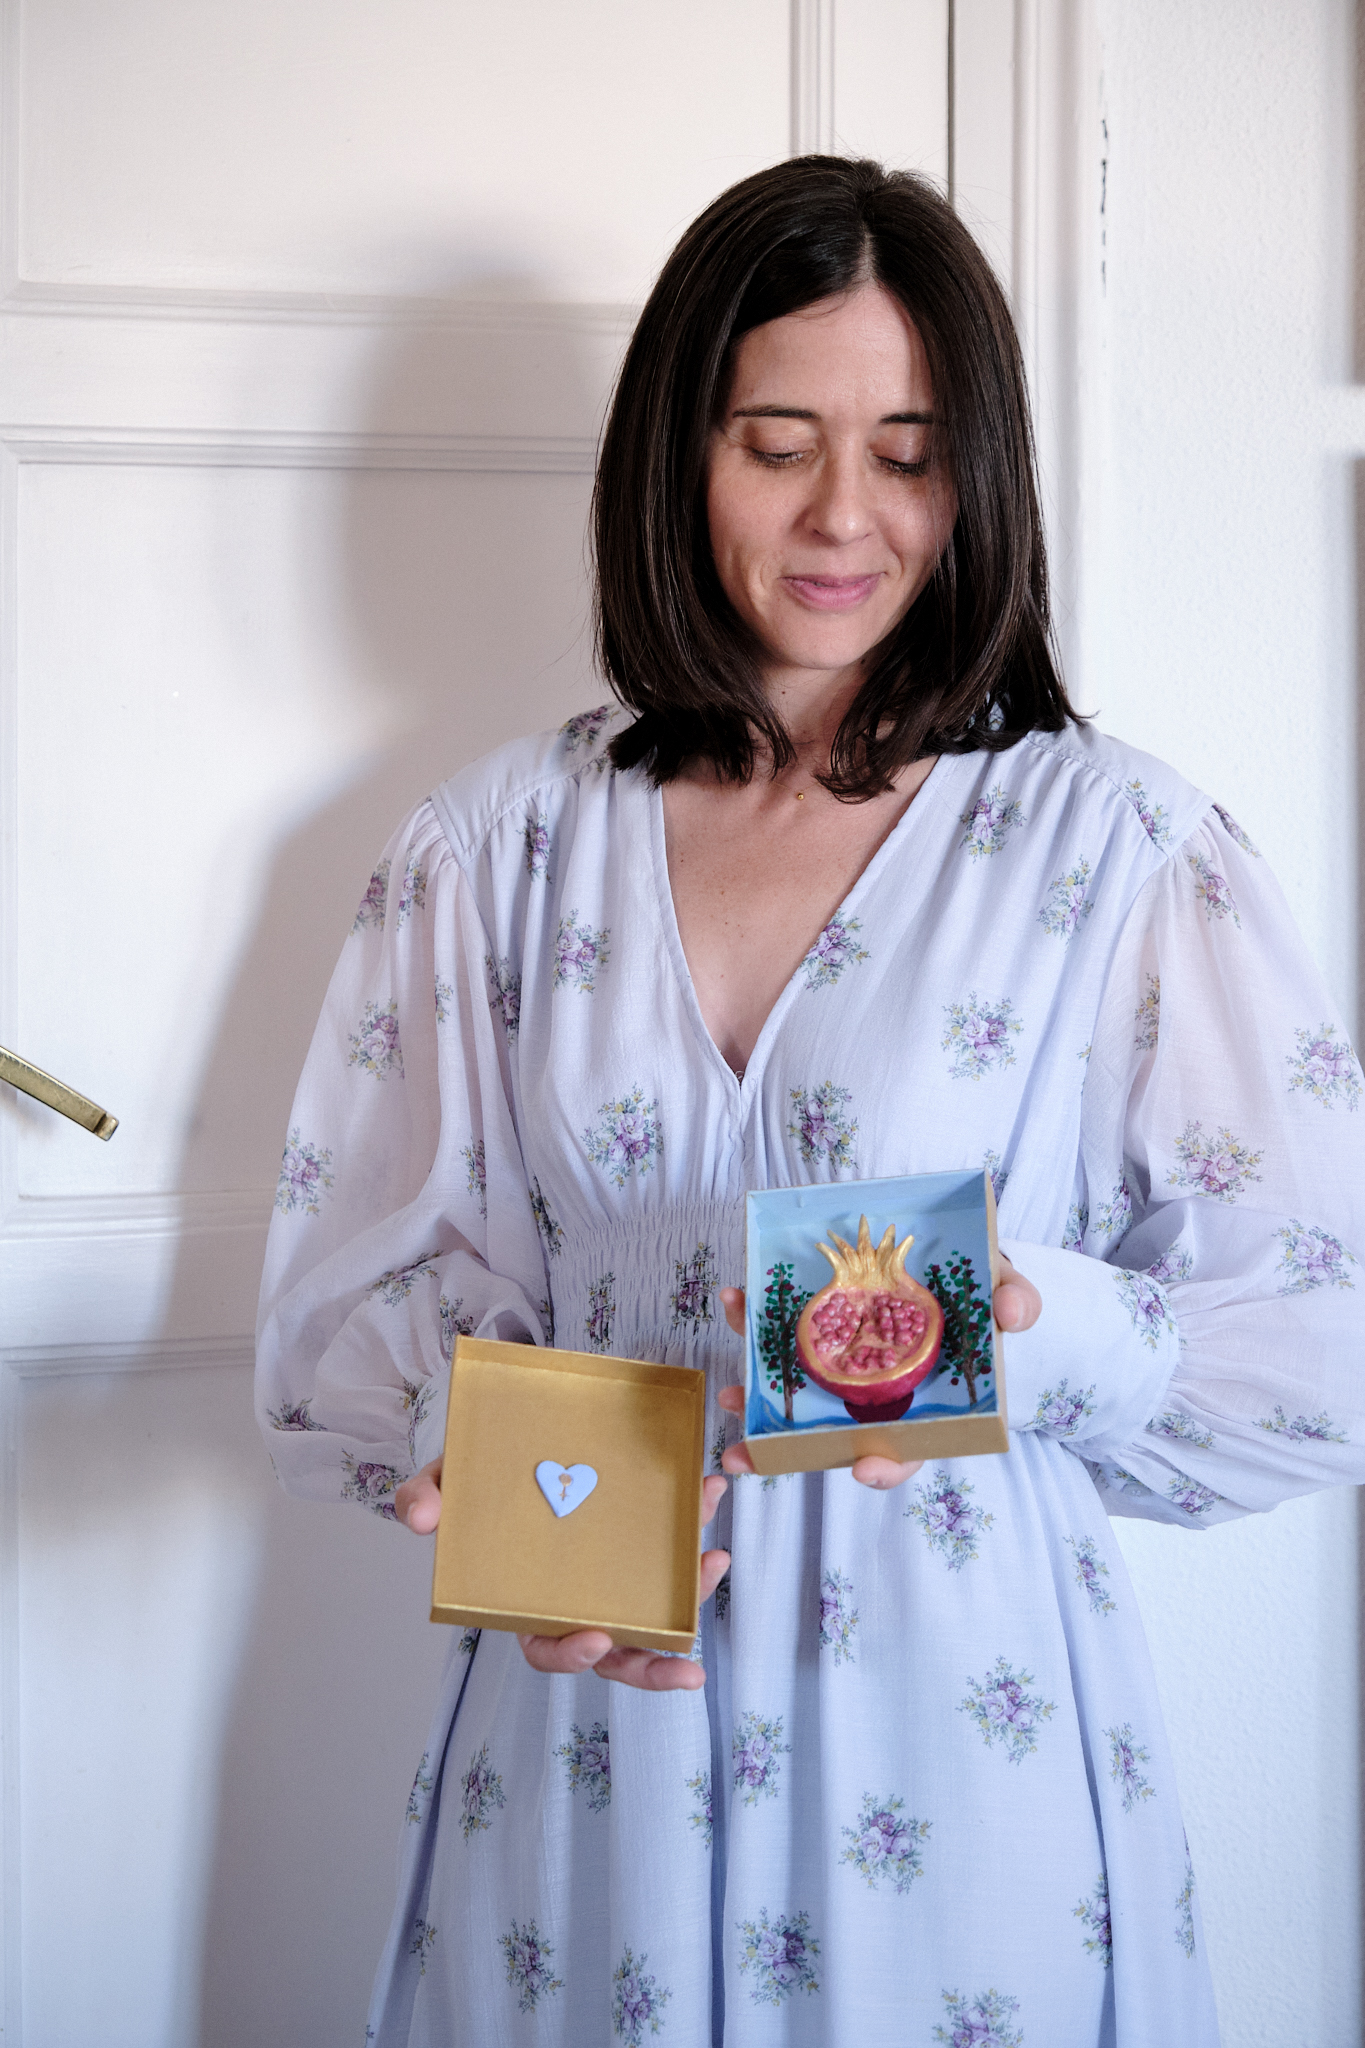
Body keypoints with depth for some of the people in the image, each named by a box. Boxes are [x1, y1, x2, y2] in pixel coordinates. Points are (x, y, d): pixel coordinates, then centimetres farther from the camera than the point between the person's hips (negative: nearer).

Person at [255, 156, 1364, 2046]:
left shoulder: (1122, 848, -6)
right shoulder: (500, 844, 2)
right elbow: (364, 1281, 4)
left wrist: (1027, 1332, -25)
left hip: (963, 1714, -1)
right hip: (585, 1720, 2)